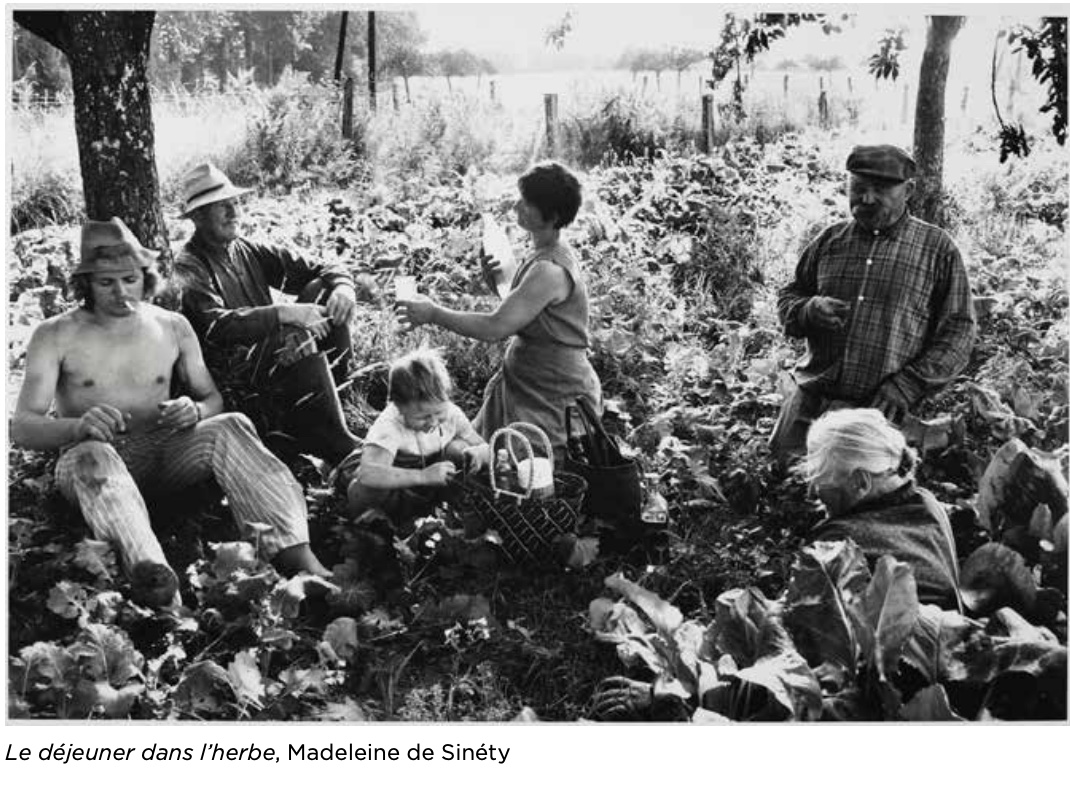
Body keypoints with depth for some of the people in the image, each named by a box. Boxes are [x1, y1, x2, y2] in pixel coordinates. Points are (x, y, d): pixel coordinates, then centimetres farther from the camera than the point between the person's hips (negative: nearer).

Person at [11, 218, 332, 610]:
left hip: (162, 453, 2)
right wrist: (79, 426, -31)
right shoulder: (55, 336, 0)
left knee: (230, 427, -27)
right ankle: (150, 572, -68)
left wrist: (195, 412, -12)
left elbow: (212, 398, 15)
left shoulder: (173, 327, 9)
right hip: (91, 458, -2)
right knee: (94, 457, -39)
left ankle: (296, 554, -45)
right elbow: (23, 427, -8)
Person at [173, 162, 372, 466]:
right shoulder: (189, 266, -7)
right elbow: (216, 326, -25)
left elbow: (322, 270, 10)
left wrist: (343, 287, -14)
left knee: (321, 290, -6)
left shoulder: (249, 251, 14)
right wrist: (285, 313, -34)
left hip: (274, 357, 7)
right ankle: (332, 441, -27)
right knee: (293, 335, -32)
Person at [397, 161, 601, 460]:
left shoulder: (550, 270, -24)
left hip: (554, 399, -10)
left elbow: (494, 328, -25)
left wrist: (433, 313, -15)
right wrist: (501, 284, 1)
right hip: (524, 385, 10)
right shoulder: (543, 256, 7)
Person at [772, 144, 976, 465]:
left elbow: (958, 332, 0)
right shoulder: (830, 240, 13)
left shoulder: (937, 248, 3)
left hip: (884, 413, -3)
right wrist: (809, 311, -6)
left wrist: (907, 385, -12)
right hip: (810, 403, 3)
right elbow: (787, 298, 20)